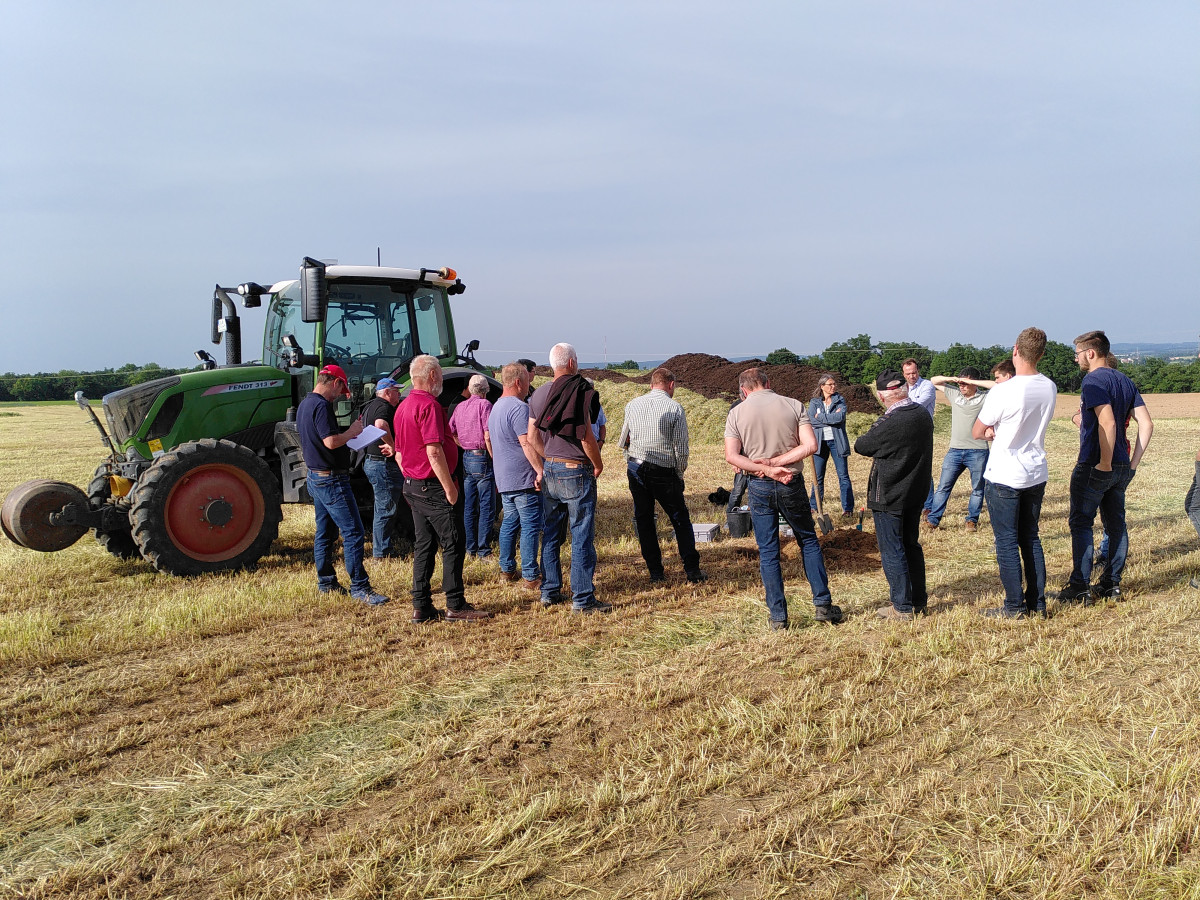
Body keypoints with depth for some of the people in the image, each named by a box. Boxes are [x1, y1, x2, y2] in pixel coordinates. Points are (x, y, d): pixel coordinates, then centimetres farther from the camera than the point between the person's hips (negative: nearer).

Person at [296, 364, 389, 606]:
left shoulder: (304, 404, 14)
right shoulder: (322, 406, -18)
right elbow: (331, 441, -27)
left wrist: (347, 434, 16)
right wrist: (351, 432, -10)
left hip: (315, 477, 11)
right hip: (331, 479, -11)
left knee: (325, 532, 16)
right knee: (353, 531, -8)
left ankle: (326, 583, 23)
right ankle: (359, 587, -8)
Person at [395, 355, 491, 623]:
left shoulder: (403, 407, 13)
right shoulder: (429, 405, -17)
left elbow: (399, 453, 19)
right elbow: (434, 452, -23)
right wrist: (450, 488, -19)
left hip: (413, 487, 9)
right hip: (434, 487, -9)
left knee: (424, 546, 12)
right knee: (453, 544, -1)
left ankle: (421, 607, 13)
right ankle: (455, 605, 3)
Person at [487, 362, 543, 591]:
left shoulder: (496, 407, 16)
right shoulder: (519, 407, -16)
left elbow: (488, 438, 25)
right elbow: (527, 443, -23)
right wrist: (541, 470, -23)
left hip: (504, 478, 10)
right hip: (523, 478, -10)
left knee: (510, 521, 17)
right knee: (531, 525, -6)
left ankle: (507, 569, 23)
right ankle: (530, 576, -4)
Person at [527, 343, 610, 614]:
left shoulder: (538, 394, 8)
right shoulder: (580, 391, -14)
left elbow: (532, 437, 9)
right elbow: (586, 437, -16)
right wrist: (598, 465, -2)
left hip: (549, 471, 7)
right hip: (576, 472, -7)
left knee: (550, 535, 14)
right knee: (582, 537, -1)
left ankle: (549, 592, 21)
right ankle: (582, 599, 2)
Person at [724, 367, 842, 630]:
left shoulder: (737, 413, -2)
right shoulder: (794, 405, 0)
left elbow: (731, 456, -12)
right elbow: (810, 445, -9)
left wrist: (767, 469, -13)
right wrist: (775, 462, -10)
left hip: (759, 488, 0)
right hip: (792, 485, 1)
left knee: (768, 552, 6)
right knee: (808, 541, 17)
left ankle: (778, 617, 9)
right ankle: (823, 604, 16)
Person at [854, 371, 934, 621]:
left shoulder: (889, 423, -25)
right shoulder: (923, 414, 0)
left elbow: (861, 446, -13)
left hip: (888, 497, -8)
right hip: (915, 493, 8)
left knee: (892, 552, 3)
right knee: (912, 546, 19)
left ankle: (902, 607, 9)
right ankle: (919, 600, 27)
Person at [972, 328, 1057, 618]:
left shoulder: (1002, 392, -20)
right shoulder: (1050, 388, -1)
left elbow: (977, 432, -10)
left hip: (1003, 477, -6)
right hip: (1036, 474, 6)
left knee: (1006, 541, 3)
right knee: (1030, 538, 15)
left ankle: (1014, 606, 8)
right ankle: (1037, 602, 20)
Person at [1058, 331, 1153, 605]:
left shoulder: (1093, 380, -13)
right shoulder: (1125, 380, 12)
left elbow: (1107, 423, -25)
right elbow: (1146, 424, 7)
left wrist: (1105, 463, -20)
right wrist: (1133, 462, 7)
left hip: (1094, 466, -8)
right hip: (1122, 467, 8)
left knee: (1080, 523, -1)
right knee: (1116, 524, 13)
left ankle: (1080, 587, -1)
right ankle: (1112, 584, 19)